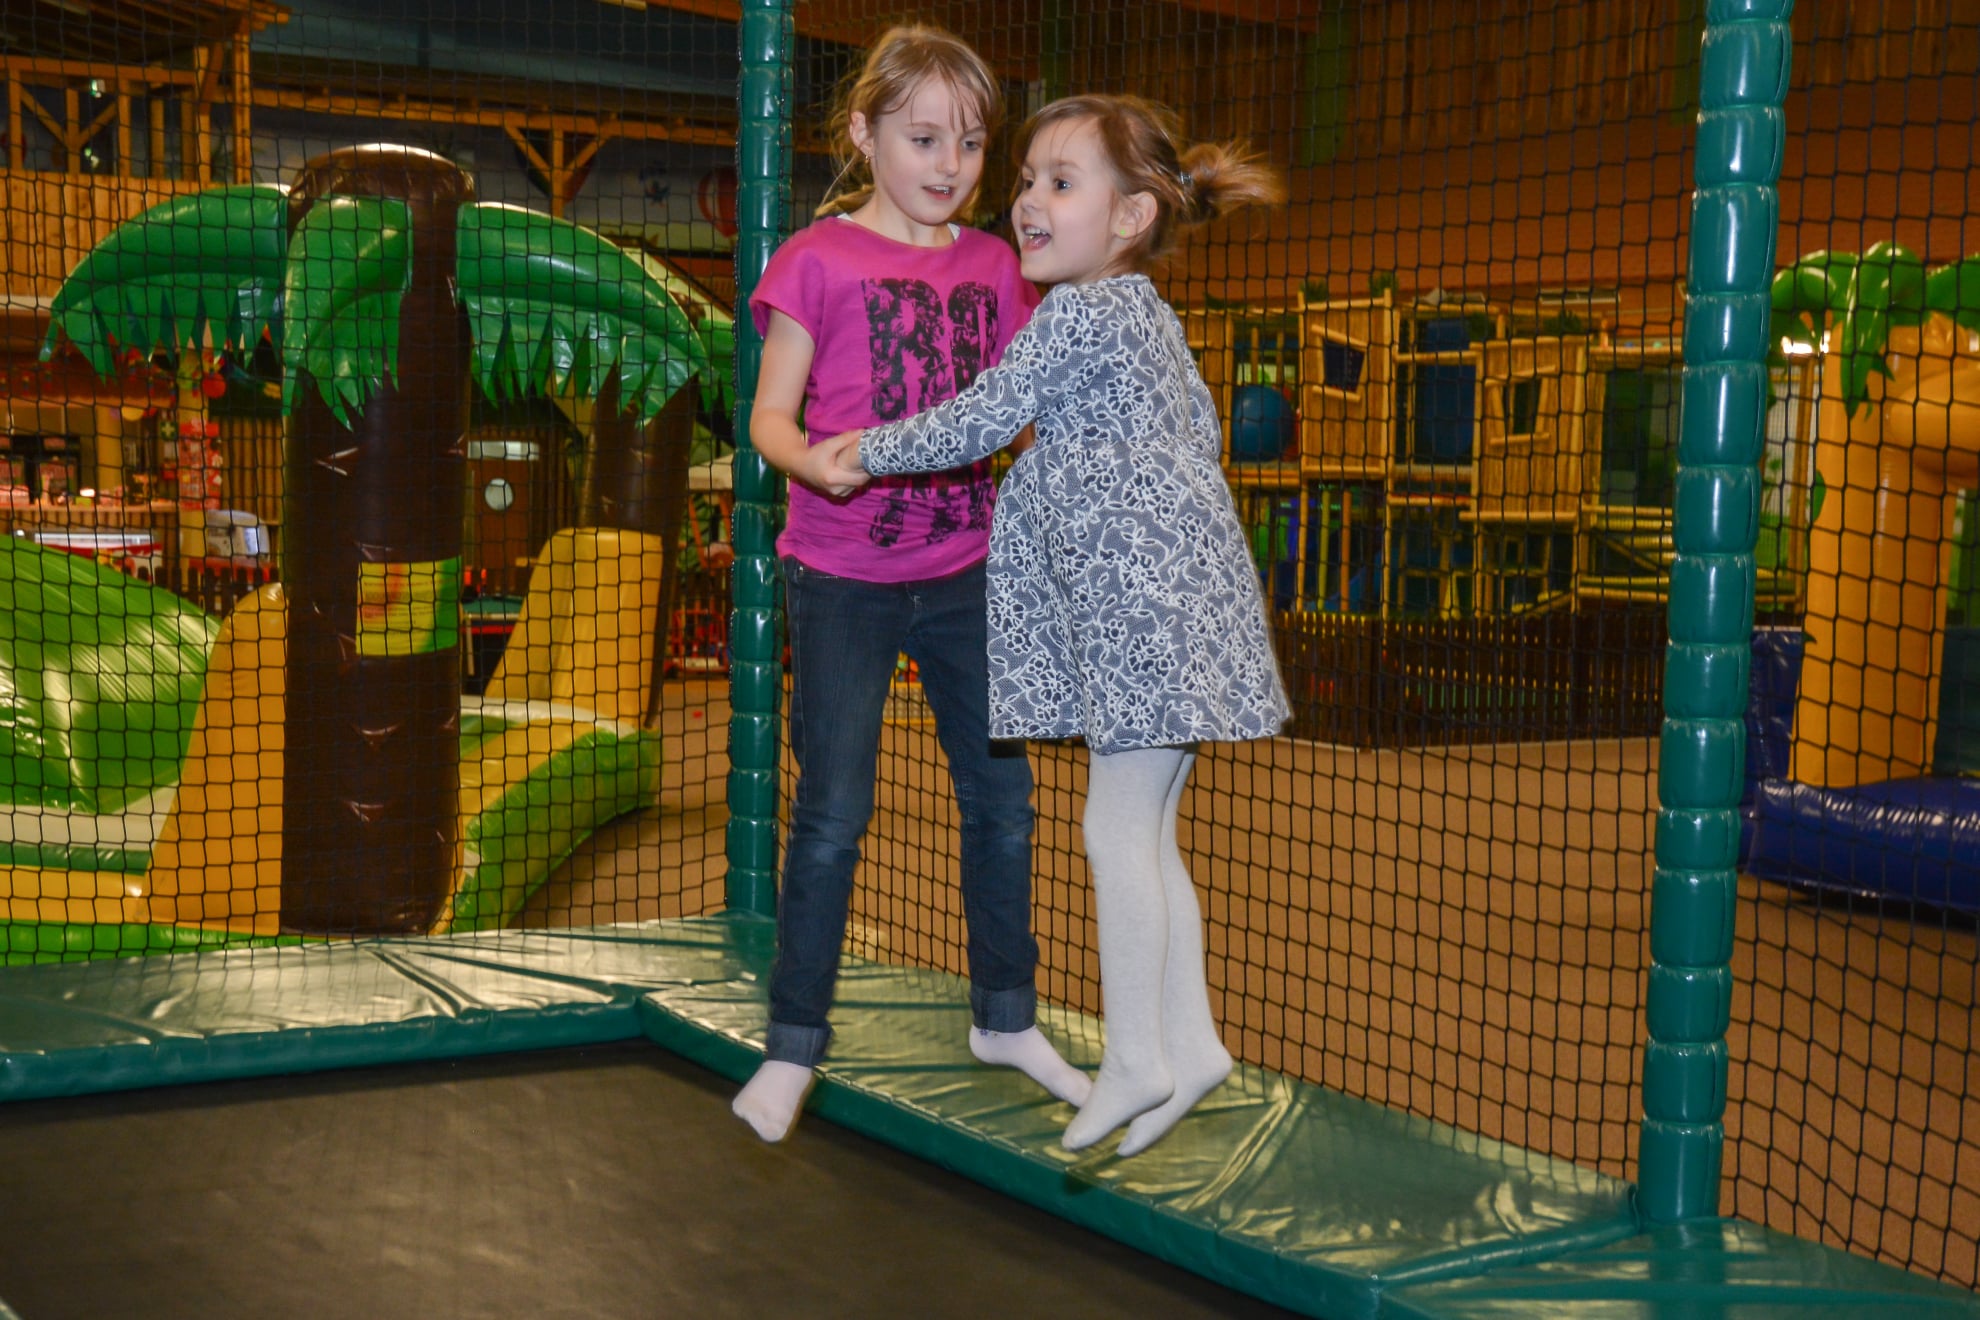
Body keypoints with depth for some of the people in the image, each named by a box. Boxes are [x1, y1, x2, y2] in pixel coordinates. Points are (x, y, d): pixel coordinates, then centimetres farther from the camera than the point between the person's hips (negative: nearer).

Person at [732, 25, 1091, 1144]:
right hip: (844, 579, -4)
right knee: (834, 813, -2)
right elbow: (771, 416, -6)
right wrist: (816, 460, -27)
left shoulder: (994, 266, 8)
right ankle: (794, 1047, 12)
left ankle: (1007, 1018, 27)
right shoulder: (820, 258, -4)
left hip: (966, 574, 4)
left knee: (1002, 797, 10)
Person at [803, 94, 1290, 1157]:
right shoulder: (1152, 314, 16)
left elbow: (983, 417, -10)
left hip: (1141, 600, -10)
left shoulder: (1076, 314, -13)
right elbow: (1201, 432, 24)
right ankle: (1188, 1041, 17)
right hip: (1164, 592, 10)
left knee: (1118, 830, -4)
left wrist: (865, 453, 1)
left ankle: (1134, 1059, 4)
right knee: (1148, 834, 13)